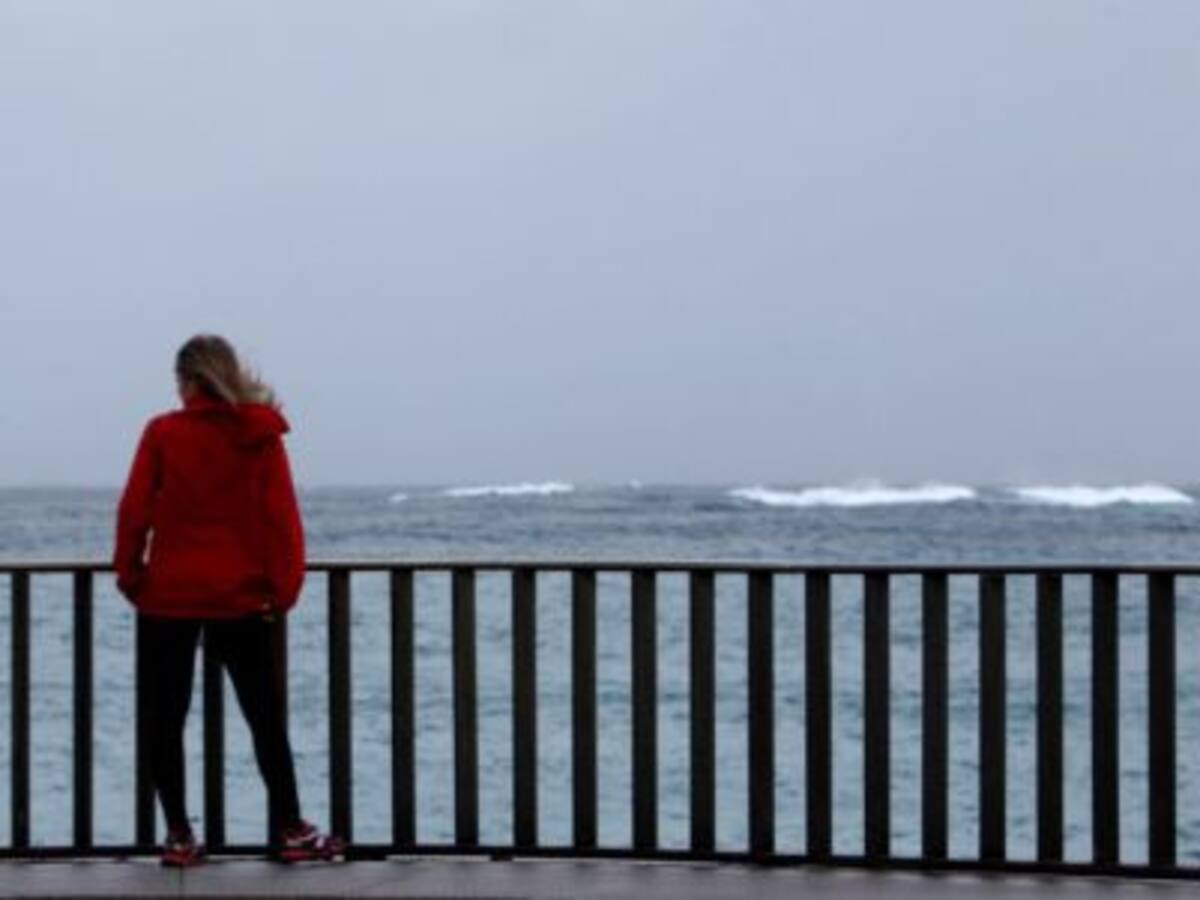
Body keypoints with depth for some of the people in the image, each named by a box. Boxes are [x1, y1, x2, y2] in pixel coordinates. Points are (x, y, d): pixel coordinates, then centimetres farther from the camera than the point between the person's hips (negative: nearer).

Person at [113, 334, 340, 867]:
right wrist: (284, 587, 3)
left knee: (166, 718, 8)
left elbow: (134, 510, -5)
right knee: (266, 718, 8)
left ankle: (178, 836, 7)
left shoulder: (163, 433, -5)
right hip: (240, 598, 1)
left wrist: (130, 577, 5)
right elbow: (282, 516, -3)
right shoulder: (261, 437, -1)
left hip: (168, 597, -1)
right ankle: (289, 831, 9)